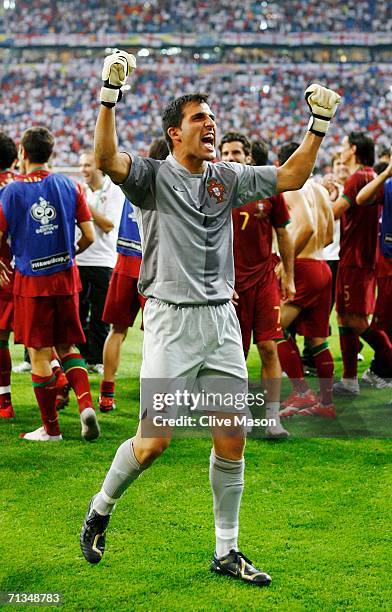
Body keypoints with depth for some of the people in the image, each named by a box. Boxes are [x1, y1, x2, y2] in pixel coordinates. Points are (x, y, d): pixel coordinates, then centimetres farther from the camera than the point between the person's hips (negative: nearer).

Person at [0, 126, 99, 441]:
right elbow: (89, 236, 0)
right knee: (67, 348, 16)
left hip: (31, 282, -3)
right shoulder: (69, 186, 1)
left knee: (40, 355, 4)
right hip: (65, 278, 3)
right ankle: (86, 404, -5)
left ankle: (51, 428, 9)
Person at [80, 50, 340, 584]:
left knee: (232, 440, 4)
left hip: (222, 321, 5)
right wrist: (110, 95, -30)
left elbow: (292, 177, 14)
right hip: (172, 320, -5)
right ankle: (101, 509, 21)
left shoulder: (228, 178, 12)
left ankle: (226, 552, 14)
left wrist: (318, 125, 6)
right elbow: (108, 159, -22)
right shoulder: (154, 176, -3)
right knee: (154, 438, -5)